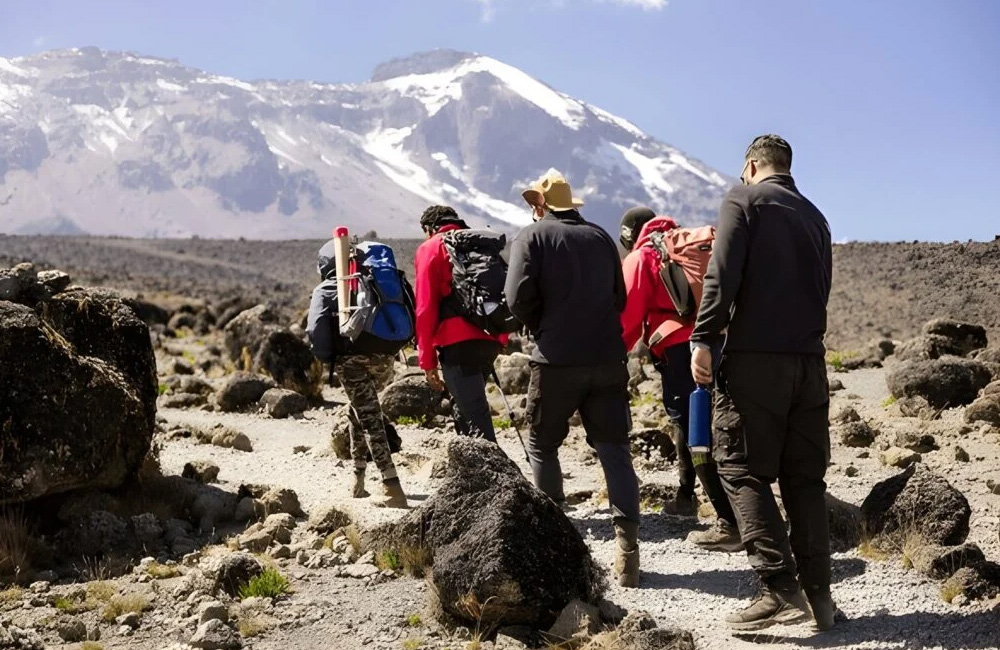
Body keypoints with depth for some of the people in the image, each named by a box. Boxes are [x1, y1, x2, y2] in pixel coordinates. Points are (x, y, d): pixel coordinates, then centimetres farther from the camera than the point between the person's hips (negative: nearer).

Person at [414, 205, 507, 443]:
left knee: (474, 414, -10)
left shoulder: (431, 248, 4)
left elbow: (425, 308, -4)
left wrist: (427, 360, -2)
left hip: (458, 342, -7)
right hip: (491, 339, 7)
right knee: (466, 406, 21)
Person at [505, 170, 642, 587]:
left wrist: (542, 329, 6)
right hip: (608, 358, 4)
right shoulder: (600, 237, 14)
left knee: (542, 446, 14)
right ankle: (627, 545, -5)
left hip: (557, 360, -4)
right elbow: (619, 298, 18)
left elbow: (519, 297, -11)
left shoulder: (533, 236, 0)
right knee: (614, 448, 4)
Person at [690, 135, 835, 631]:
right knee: (805, 477, 9)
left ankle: (781, 589, -10)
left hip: (755, 356, -6)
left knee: (742, 470, -2)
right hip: (809, 359, 6)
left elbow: (722, 275, -11)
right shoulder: (815, 216, 21)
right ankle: (818, 593, 9)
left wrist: (703, 339, -11)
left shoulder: (744, 200, 1)